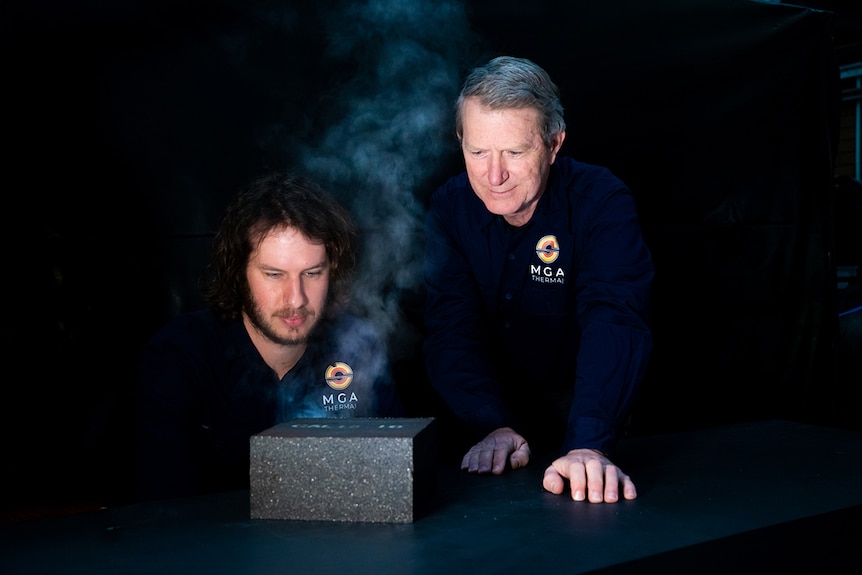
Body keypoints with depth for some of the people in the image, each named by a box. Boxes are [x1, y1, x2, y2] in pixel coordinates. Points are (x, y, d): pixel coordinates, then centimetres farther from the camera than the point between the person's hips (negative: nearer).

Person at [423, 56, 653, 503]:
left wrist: (588, 445, -44)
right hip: (486, 412, 2)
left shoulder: (602, 202, -18)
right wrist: (492, 427, -31)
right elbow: (452, 329, -15)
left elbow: (614, 322, -29)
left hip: (575, 410, -2)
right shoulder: (447, 209, -9)